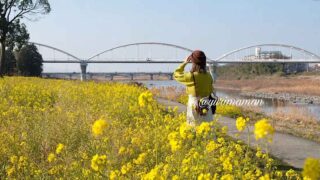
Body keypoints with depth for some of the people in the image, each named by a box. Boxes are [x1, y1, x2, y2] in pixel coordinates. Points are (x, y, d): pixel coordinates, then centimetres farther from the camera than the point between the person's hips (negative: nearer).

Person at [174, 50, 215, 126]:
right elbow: (211, 92, 11)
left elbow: (176, 75, 0)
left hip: (195, 106, -5)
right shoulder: (208, 76, 1)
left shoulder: (192, 76, -15)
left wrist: (184, 63, 7)